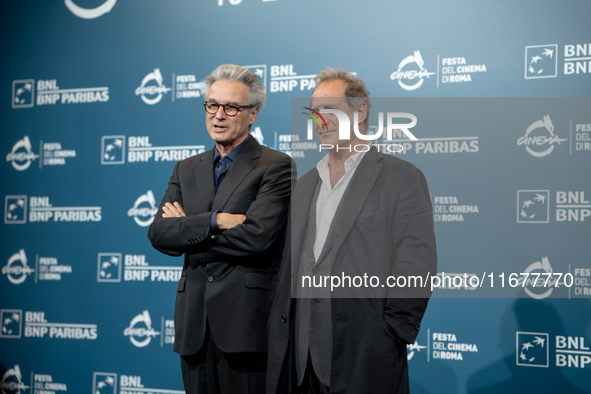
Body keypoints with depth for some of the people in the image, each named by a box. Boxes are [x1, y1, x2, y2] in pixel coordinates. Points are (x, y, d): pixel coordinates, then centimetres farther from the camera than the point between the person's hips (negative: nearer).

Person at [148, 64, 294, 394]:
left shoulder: (275, 166, -2)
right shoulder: (186, 169, 16)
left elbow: (256, 237, -16)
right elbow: (159, 234, 3)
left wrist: (186, 230, -4)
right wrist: (213, 221, -14)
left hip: (245, 319, -5)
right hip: (195, 322, 5)